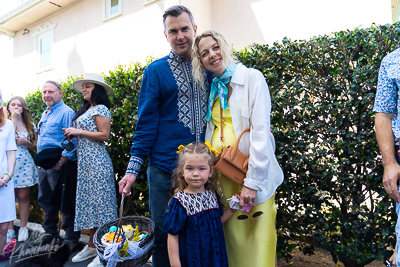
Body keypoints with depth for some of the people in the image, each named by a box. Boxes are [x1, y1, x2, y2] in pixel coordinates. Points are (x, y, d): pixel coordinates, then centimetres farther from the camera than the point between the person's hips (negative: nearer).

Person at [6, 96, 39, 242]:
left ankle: (23, 228, 13)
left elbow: (35, 147, 13)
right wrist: (13, 119, -13)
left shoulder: (30, 125, 9)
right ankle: (10, 229, 13)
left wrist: (26, 142, -8)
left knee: (23, 196, 4)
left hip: (24, 164, 1)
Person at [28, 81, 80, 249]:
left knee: (65, 203, -2)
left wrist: (60, 163, -19)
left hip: (59, 165, -9)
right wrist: (40, 161, 14)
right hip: (43, 165, 9)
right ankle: (50, 233, 33)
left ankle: (71, 239, 10)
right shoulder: (45, 114, 18)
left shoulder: (66, 113, -10)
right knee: (45, 200, 17)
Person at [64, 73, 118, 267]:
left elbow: (104, 135, -16)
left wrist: (78, 131, -13)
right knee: (88, 201, 12)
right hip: (84, 161, 9)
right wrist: (72, 135, 8)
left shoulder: (101, 109, -7)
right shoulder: (86, 110, 19)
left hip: (96, 161, -9)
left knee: (99, 200, -5)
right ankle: (91, 247, 22)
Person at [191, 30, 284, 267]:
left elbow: (261, 131, -12)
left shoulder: (252, 77, -4)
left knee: (257, 241, 2)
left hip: (253, 175, -4)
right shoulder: (212, 88, 13)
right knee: (232, 238, 13)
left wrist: (252, 182, -17)